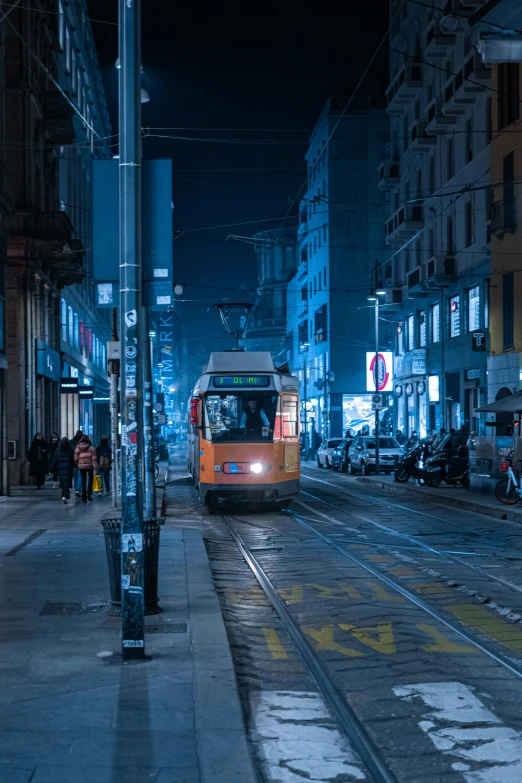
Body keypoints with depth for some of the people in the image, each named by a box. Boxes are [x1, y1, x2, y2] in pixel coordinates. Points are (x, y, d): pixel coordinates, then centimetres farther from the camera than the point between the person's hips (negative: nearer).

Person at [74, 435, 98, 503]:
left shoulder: (78, 448, 3)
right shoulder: (91, 448, -2)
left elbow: (76, 458, 3)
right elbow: (94, 458, -8)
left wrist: (77, 465, 15)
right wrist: (95, 466, -9)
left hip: (81, 466, 2)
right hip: (90, 466, -2)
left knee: (83, 482, 8)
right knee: (90, 480, 13)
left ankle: (84, 498, 7)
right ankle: (89, 494, -3)